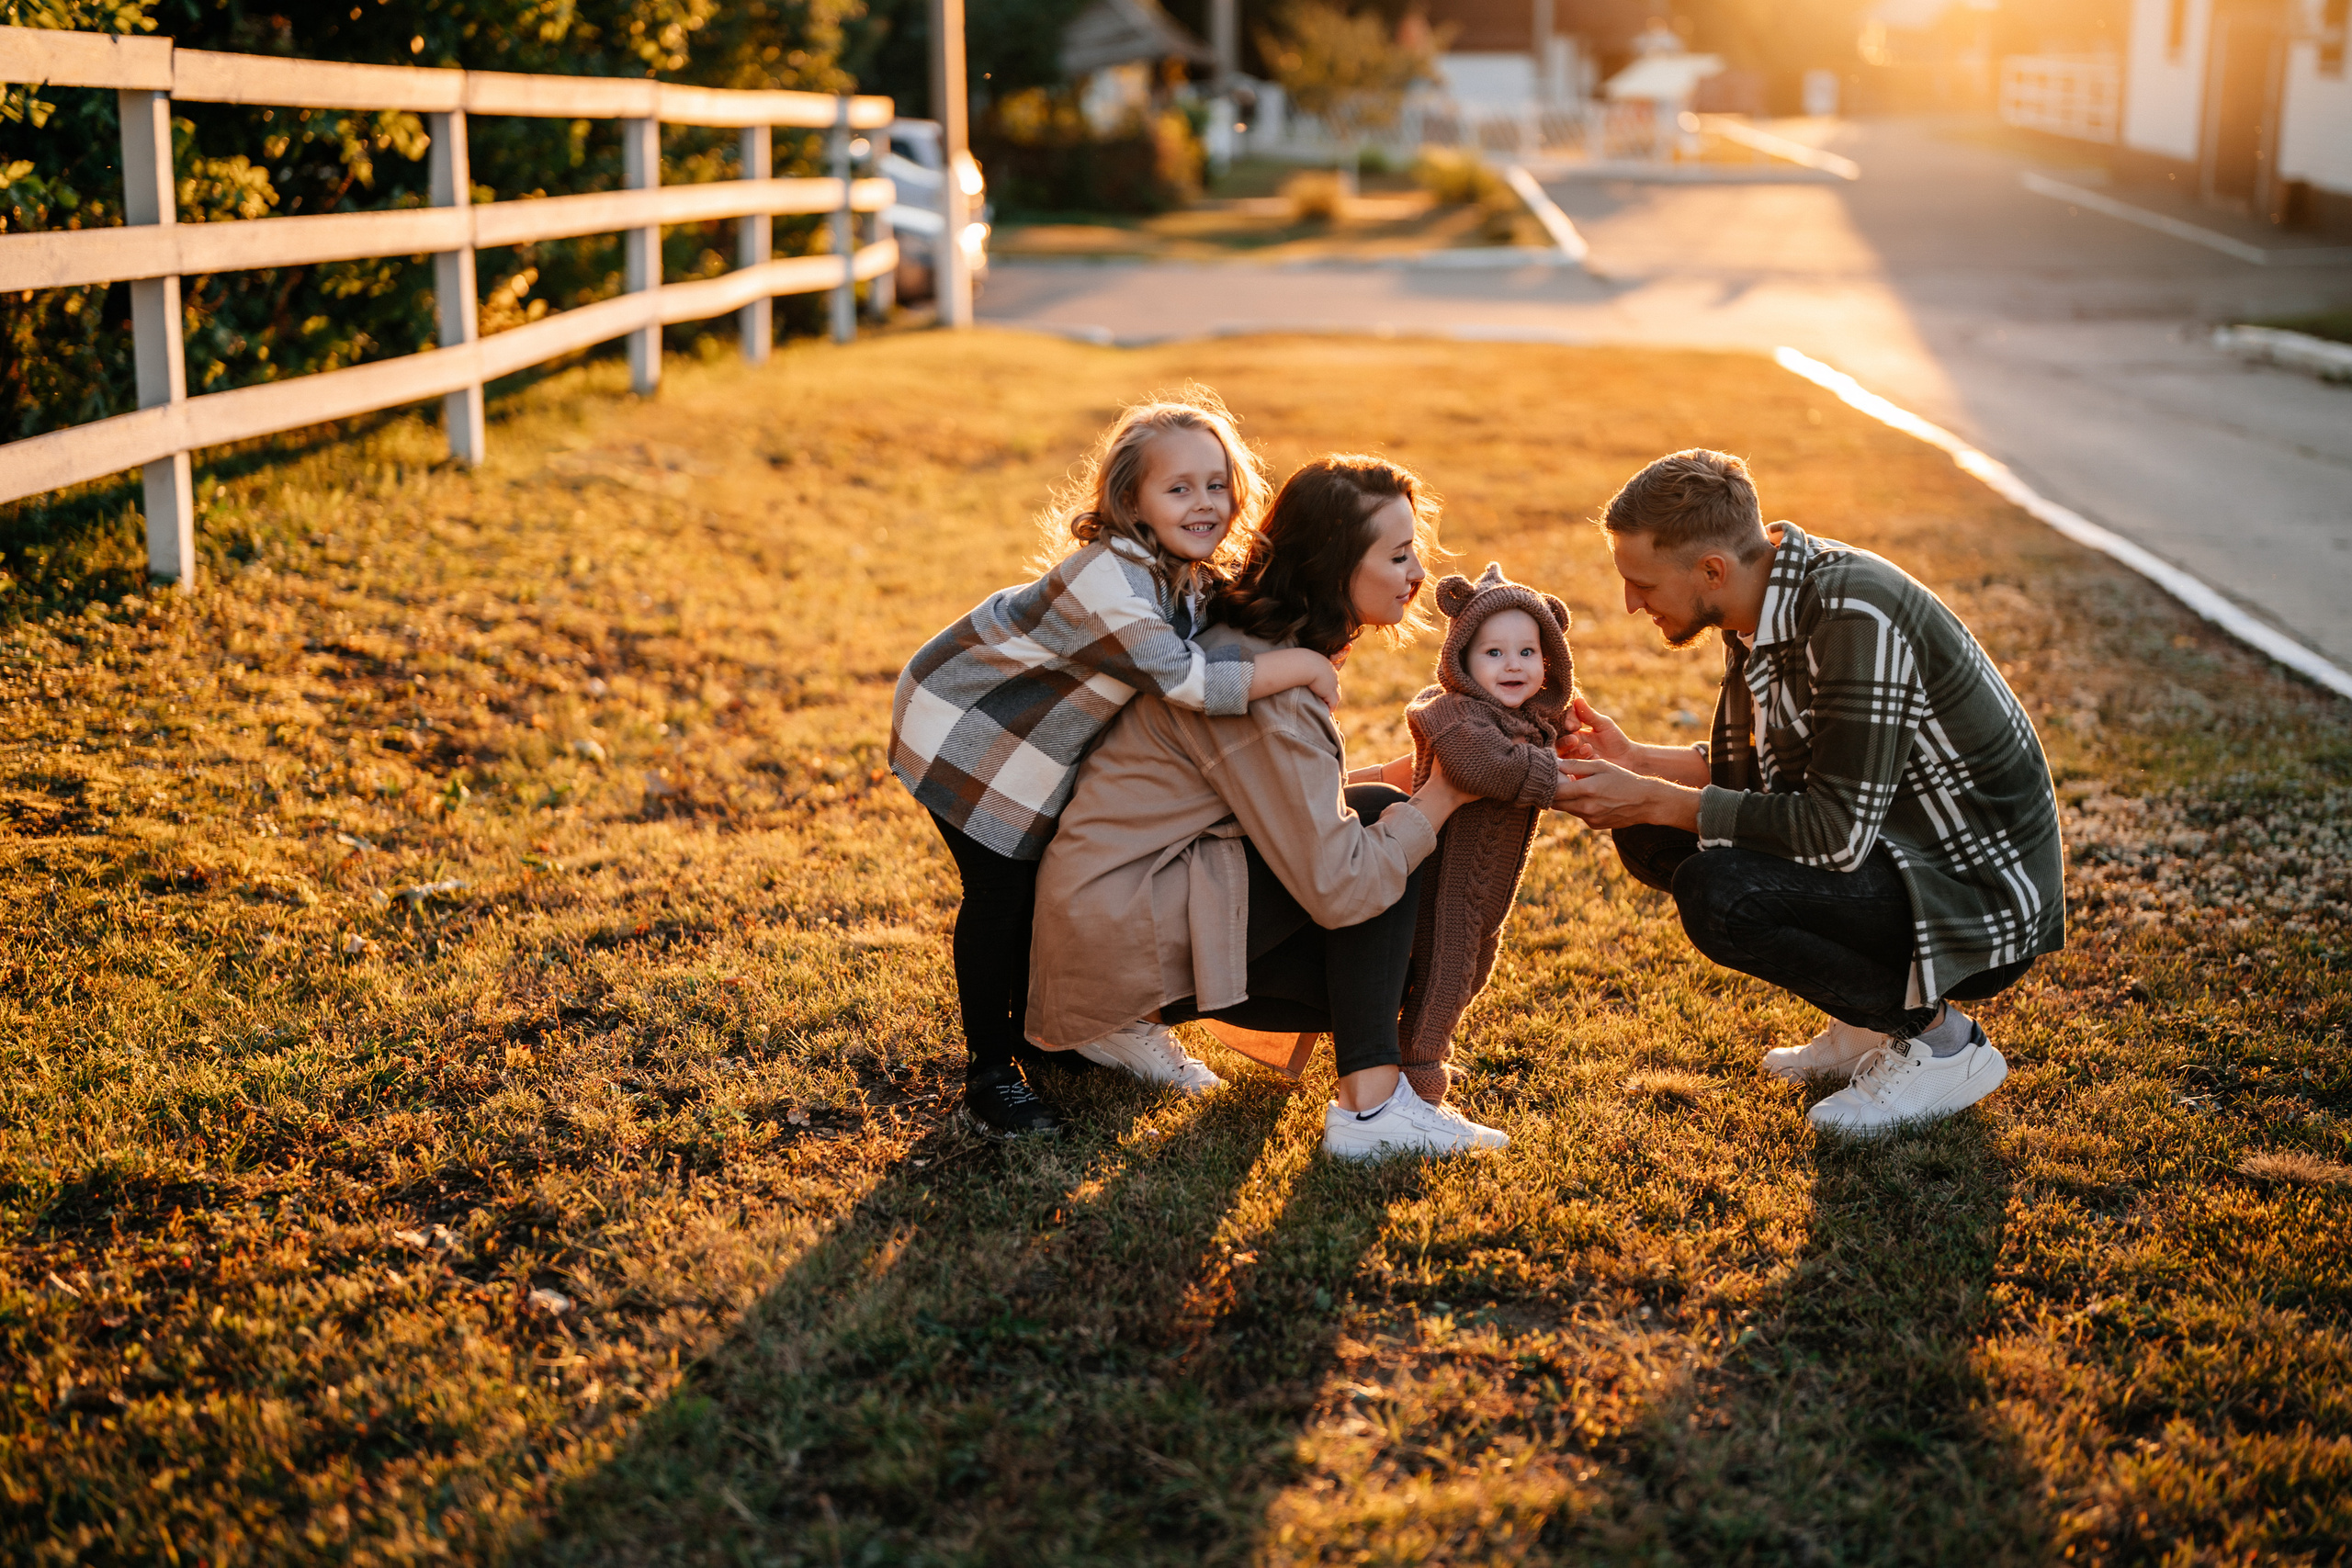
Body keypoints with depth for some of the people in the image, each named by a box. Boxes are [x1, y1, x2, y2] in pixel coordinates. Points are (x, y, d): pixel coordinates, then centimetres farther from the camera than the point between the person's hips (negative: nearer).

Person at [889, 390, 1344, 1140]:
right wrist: (1296, 666, -32)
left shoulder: (1192, 576, -6)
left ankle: (1037, 1034, 36)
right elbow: (1185, 682, -42)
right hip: (963, 725, -9)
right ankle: (989, 1072, 8)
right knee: (998, 890, -6)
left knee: (1046, 878, 16)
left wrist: (1305, 649, -3)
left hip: (1037, 742, 9)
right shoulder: (1111, 577, -37)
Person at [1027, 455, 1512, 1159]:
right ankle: (1369, 1105, -12)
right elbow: (1337, 887, -24)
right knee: (1381, 817, -11)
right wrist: (1437, 799, -10)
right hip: (1119, 933, -10)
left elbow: (1293, 804, 20)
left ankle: (1134, 1020, 12)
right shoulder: (1266, 684, -21)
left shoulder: (1250, 638, 9)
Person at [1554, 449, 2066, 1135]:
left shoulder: (1855, 616, -27)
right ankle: (1876, 1019, 13)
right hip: (1896, 852, 9)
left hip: (1980, 898, -9)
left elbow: (1837, 833, -28)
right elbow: (1756, 771, 15)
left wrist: (1652, 801, -23)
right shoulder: (1763, 605, 1)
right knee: (1652, 837, 3)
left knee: (1717, 893, -28)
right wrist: (1634, 761, -1)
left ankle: (1940, 1040, -4)